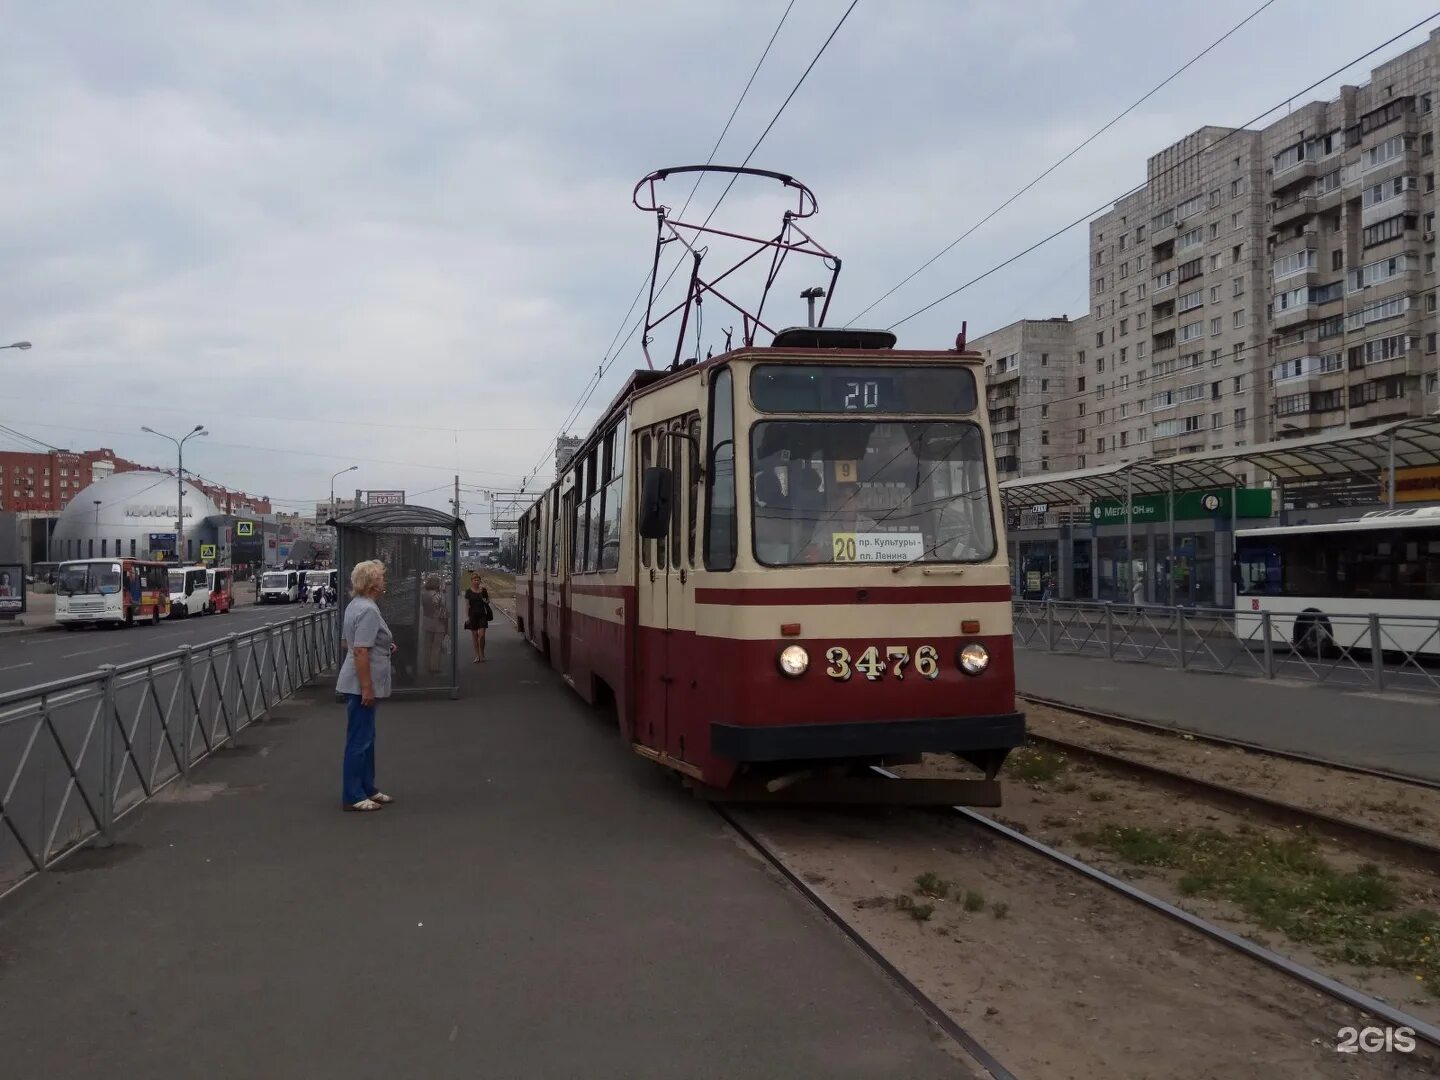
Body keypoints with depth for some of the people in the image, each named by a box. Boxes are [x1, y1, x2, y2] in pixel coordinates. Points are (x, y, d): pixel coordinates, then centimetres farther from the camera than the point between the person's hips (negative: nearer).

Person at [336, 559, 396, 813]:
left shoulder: (356, 605, 11)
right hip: (362, 685, -10)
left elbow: (345, 643, 20)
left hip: (359, 684, 10)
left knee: (365, 738, 17)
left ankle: (367, 788, 25)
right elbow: (360, 652, -25)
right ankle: (353, 796, 4)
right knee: (360, 739, -3)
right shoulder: (368, 610, -20)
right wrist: (367, 687, -24)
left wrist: (383, 647, 14)